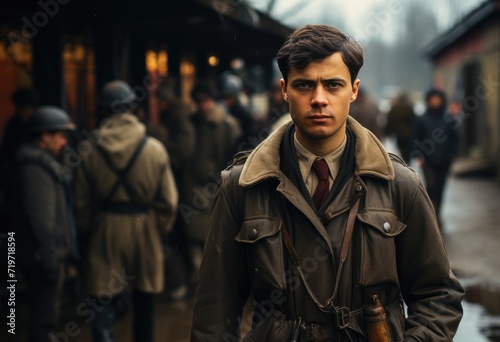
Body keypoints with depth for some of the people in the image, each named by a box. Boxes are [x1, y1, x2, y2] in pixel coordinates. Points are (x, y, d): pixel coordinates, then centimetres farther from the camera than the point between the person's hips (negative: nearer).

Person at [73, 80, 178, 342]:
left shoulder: (89, 150, -6)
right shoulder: (155, 149, -8)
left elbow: (81, 202, 0)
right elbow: (168, 201, -5)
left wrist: (86, 233, 13)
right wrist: (160, 229, 10)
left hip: (104, 234, -1)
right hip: (144, 232, 1)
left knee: (103, 303, 2)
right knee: (143, 303, 17)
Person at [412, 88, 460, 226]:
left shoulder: (449, 119, 3)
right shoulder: (422, 120, 0)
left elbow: (455, 138, 9)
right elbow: (416, 139, 2)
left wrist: (452, 153, -4)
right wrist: (418, 156, -8)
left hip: (444, 160, 2)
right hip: (428, 160, -2)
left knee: (440, 188, 8)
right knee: (431, 185, -16)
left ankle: (436, 216, 21)